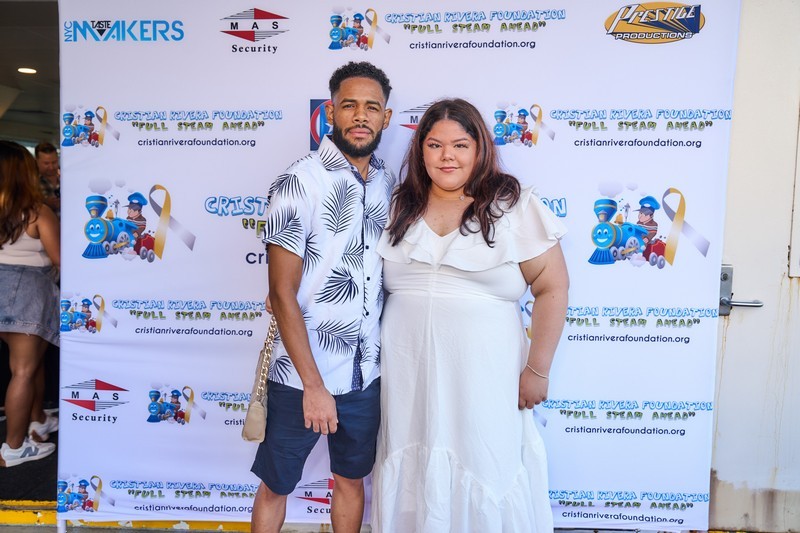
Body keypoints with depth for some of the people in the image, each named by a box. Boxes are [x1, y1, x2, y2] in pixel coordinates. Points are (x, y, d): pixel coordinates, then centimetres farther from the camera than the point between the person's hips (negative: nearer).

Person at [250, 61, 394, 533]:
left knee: (352, 479, 21)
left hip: (368, 373, 5)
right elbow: (283, 293, -14)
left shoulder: (388, 183, 3)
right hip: (301, 375, -4)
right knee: (276, 485, 15)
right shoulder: (299, 184, -13)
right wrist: (313, 386, -16)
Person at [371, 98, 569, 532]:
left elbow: (552, 288, -3)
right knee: (414, 476, 14)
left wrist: (537, 370, -6)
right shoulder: (399, 207, 8)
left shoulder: (513, 206, -2)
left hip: (483, 378, -3)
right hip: (408, 377, 3)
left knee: (484, 476, 6)